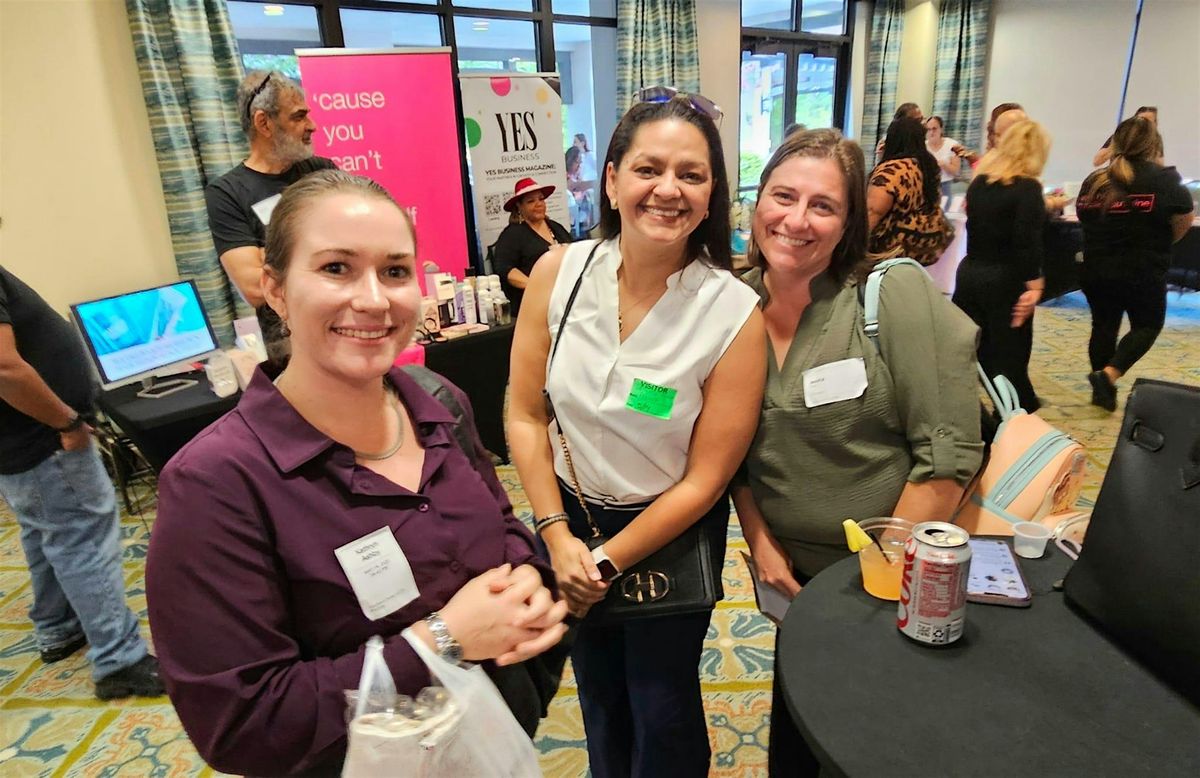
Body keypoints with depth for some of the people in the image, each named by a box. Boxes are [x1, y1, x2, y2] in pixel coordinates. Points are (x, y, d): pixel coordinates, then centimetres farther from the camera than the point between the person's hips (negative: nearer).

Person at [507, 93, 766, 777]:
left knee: (662, 706, 17)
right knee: (598, 688, 27)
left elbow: (705, 479, -17)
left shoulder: (734, 314, -23)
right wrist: (557, 535, -12)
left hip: (674, 531, -3)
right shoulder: (558, 272, -15)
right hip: (572, 514, 3)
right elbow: (525, 416, -8)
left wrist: (609, 561, -13)